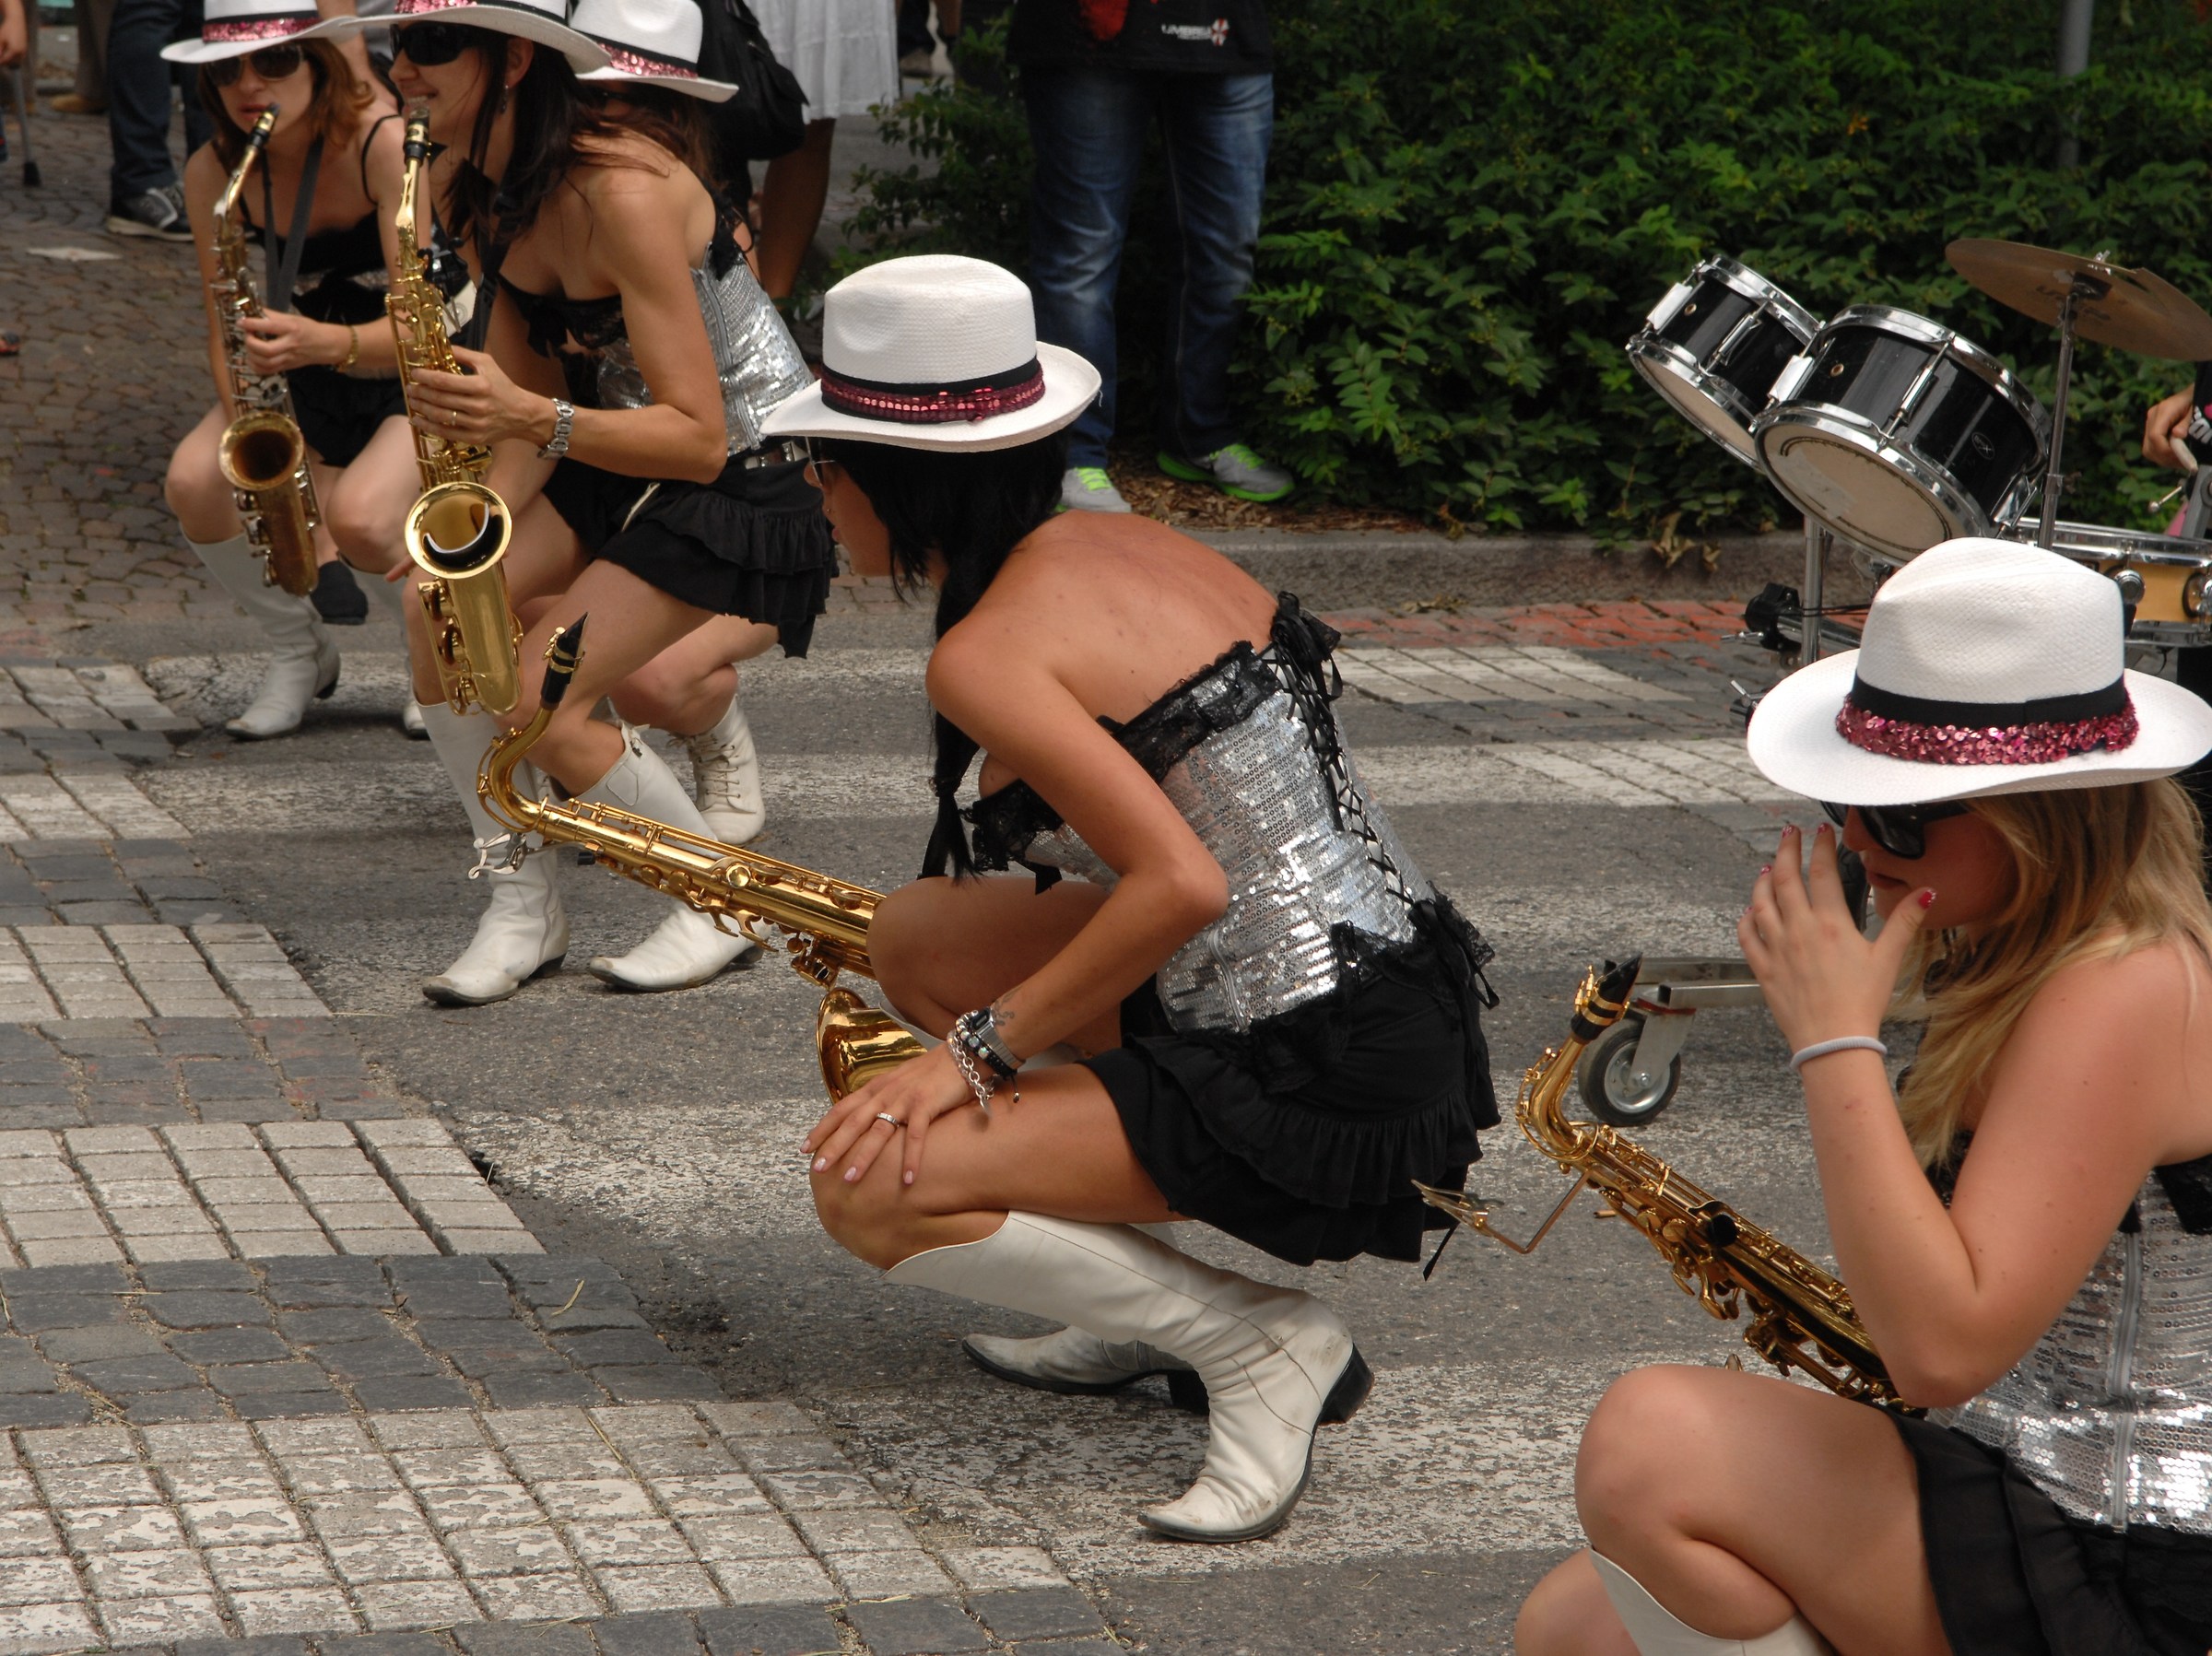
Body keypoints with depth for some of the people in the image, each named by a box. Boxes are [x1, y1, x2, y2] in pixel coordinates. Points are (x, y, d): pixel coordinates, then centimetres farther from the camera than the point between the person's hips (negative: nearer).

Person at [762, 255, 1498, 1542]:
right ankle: (1153, 1305, 17)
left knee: (869, 1191, -11)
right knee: (918, 938, 16)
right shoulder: (1133, 547, 11)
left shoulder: (987, 651, -15)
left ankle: (1260, 1344, -3)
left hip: (1323, 1091, -9)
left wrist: (980, 1048, -13)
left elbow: (1184, 886, -25)